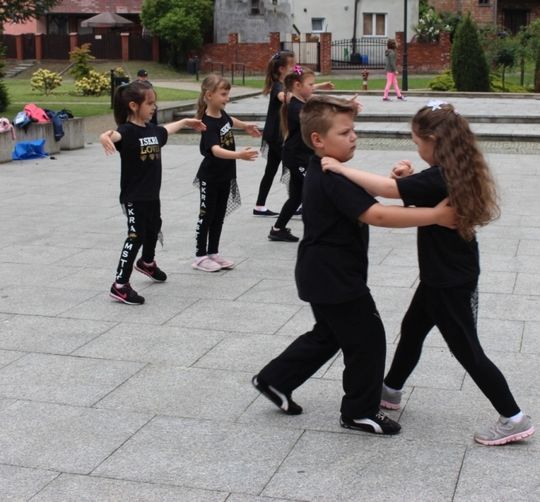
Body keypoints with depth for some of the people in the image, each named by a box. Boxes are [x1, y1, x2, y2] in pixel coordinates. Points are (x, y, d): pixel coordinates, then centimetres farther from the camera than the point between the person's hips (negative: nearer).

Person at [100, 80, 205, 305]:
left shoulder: (152, 129, 6)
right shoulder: (127, 130, -20)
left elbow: (166, 130, 29)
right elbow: (114, 135, -43)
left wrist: (186, 122, 45)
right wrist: (105, 137, -67)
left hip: (152, 194, 9)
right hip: (133, 196, -9)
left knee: (153, 228, 28)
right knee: (136, 236, -10)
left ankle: (147, 262, 55)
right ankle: (120, 285, -4)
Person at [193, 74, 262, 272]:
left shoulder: (221, 114, -1)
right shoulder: (208, 123, -26)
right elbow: (215, 150, -42)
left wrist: (246, 126, 42)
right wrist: (238, 155, -56)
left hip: (225, 176, 8)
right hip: (210, 177, -8)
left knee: (219, 216, 14)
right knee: (206, 216, 2)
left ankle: (213, 253, 24)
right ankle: (200, 256, 13)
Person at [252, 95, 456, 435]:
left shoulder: (322, 172, 9)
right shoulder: (334, 179, -24)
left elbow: (363, 201, 16)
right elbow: (375, 215, -35)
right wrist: (436, 215, -36)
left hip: (325, 275, 11)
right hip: (334, 278, -10)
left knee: (328, 335, 24)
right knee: (367, 339, 2)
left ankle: (275, 380, 32)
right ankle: (361, 412, 16)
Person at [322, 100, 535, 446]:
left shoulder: (439, 178, -27)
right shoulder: (456, 172, 1)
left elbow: (387, 189, -32)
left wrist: (342, 169, -24)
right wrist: (410, 178, -3)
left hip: (450, 281, -10)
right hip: (446, 274, 10)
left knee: (467, 350, 1)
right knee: (412, 330, 22)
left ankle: (515, 419, 9)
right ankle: (390, 392, 40)